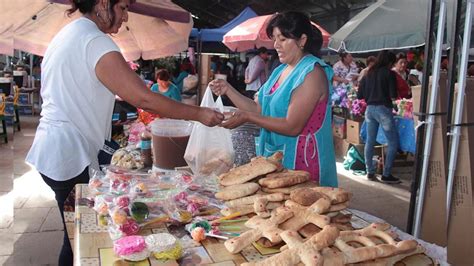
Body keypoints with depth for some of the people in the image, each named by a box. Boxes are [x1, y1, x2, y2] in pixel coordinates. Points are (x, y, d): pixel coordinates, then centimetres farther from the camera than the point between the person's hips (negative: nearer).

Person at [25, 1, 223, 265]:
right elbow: (144, 99, -22)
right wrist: (199, 114, -15)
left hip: (53, 150, 9)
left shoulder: (68, 33, 15)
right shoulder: (95, 40, -16)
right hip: (71, 155, -9)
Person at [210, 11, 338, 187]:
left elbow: (293, 127, -23)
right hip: (275, 154, 8)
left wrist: (247, 117, -24)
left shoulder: (312, 73, -16)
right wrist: (228, 90, -2)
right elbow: (260, 110, 7)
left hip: (300, 160, -8)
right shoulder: (281, 70, 10)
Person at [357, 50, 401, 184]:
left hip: (369, 109, 6)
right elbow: (393, 96, -10)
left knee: (370, 141, 12)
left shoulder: (368, 73, 10)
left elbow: (359, 95, 10)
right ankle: (386, 174, 1)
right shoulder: (389, 74, -5)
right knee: (393, 142, 3)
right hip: (383, 109, -6)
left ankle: (370, 172, 18)